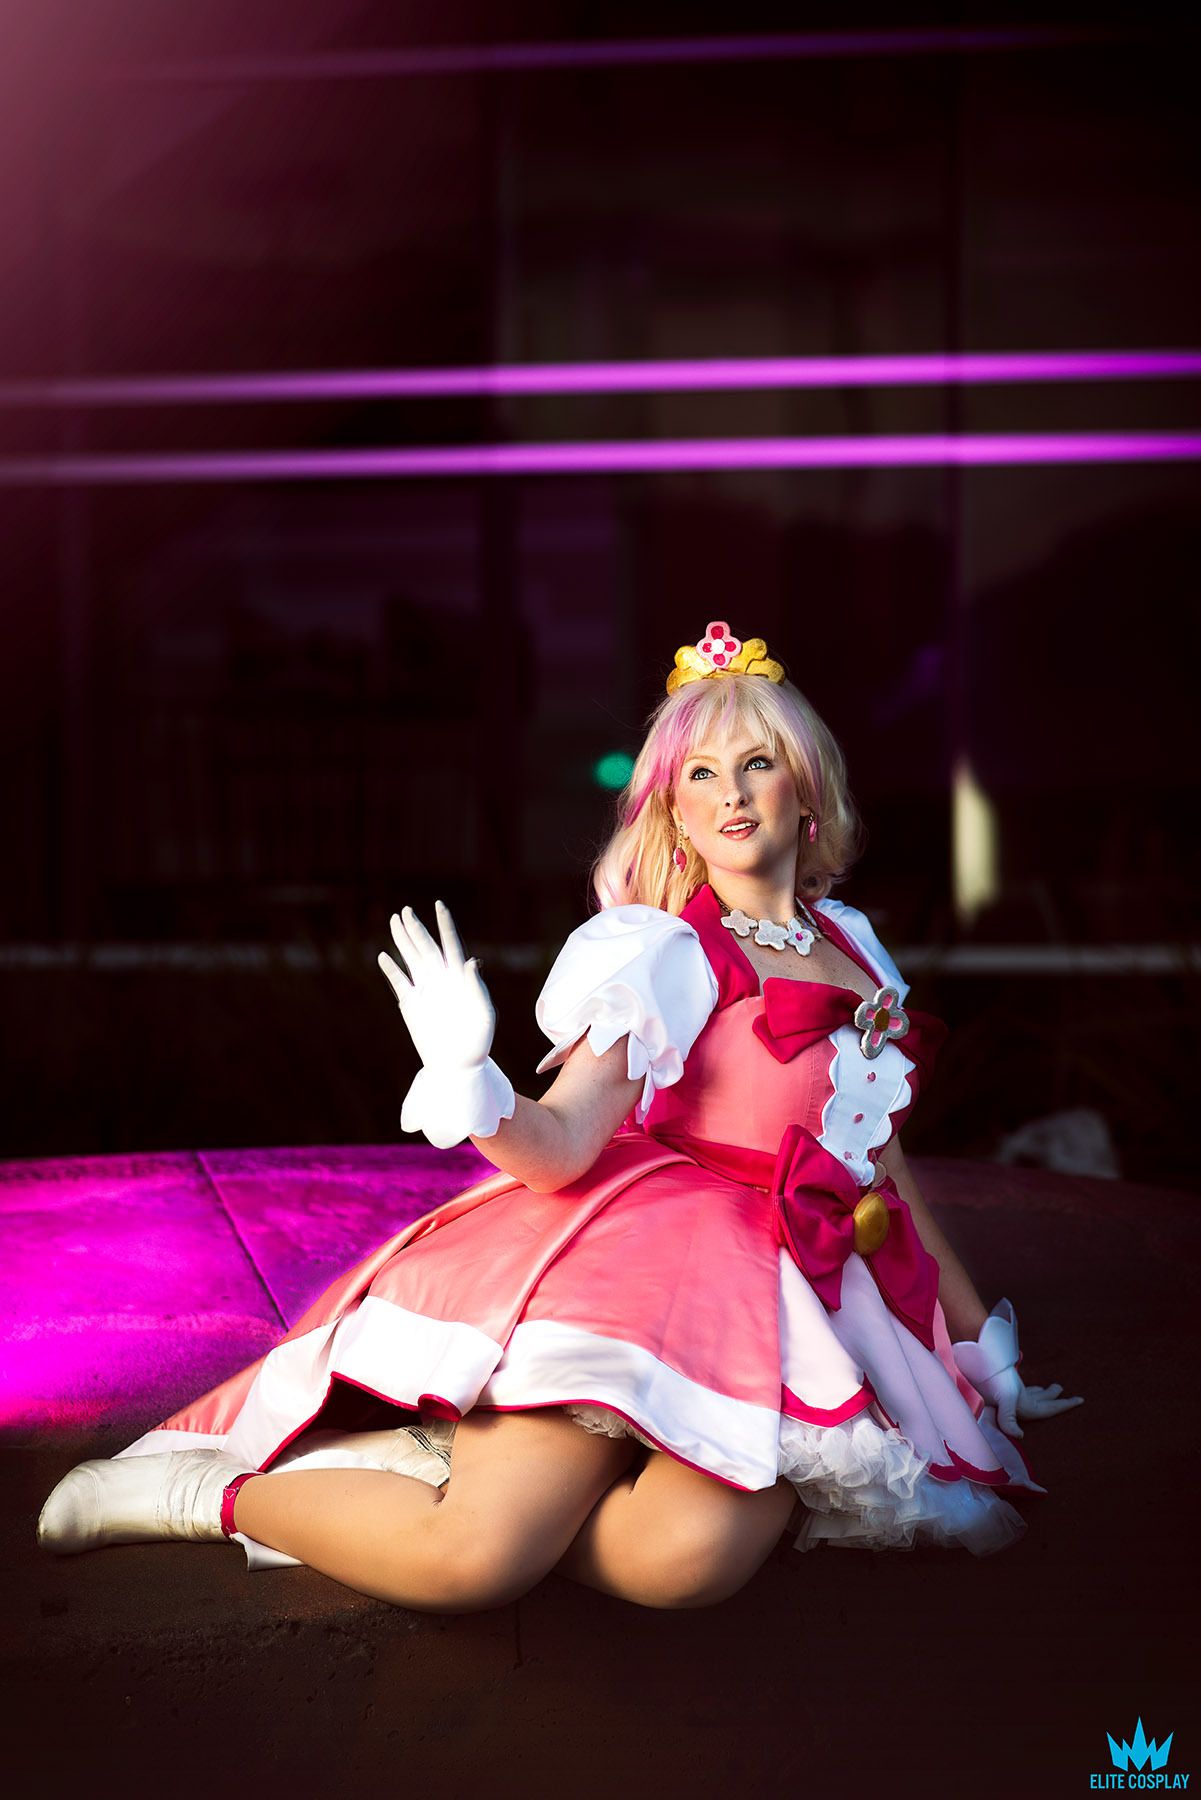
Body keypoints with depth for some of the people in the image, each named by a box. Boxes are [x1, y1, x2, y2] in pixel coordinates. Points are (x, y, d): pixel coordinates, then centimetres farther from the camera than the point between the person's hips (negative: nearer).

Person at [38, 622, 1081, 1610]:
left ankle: (444, 1460, -8)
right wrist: (467, 1080, -31)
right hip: (652, 1265, -4)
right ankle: (207, 1486, -1)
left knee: (688, 1560, -31)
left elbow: (883, 1158, 28)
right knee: (473, 1557, -27)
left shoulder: (852, 944, 20)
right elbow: (561, 1148, -9)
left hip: (799, 1306, 4)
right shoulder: (660, 954, 3)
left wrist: (978, 1333, 31)